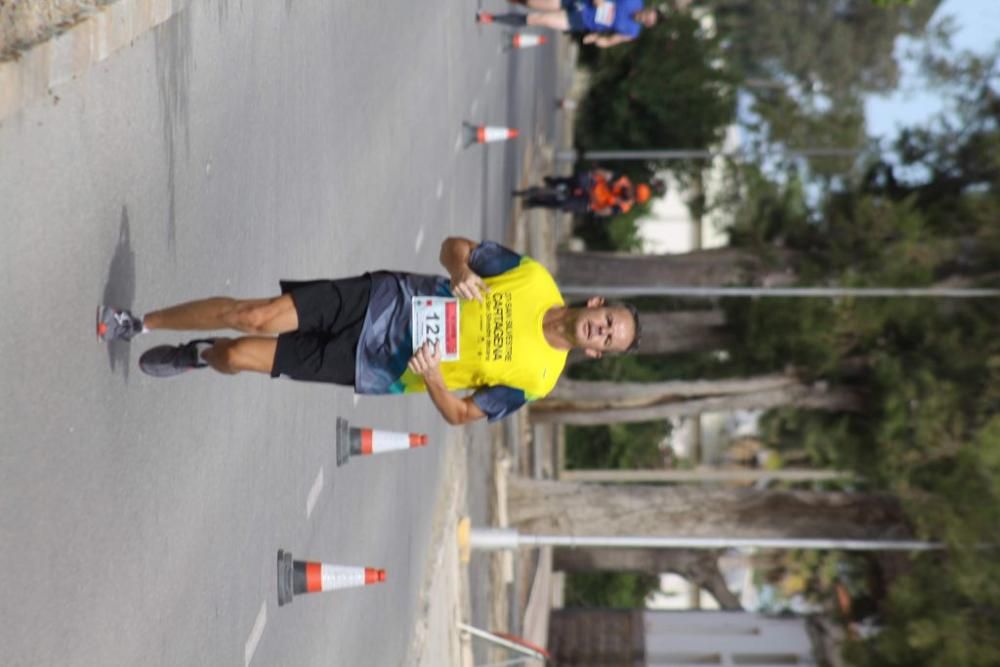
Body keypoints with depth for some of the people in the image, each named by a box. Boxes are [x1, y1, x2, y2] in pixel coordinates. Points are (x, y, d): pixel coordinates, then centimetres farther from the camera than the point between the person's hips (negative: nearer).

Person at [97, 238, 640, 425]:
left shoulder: (533, 379, -10)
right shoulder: (534, 279, -4)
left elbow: (462, 415, -7)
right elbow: (455, 246, 6)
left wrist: (432, 377, -27)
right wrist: (461, 272, -17)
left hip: (369, 369, -2)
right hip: (383, 299, 2)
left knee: (239, 357, -10)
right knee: (258, 316, -14)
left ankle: (198, 356, 28)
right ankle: (135, 324, 9)